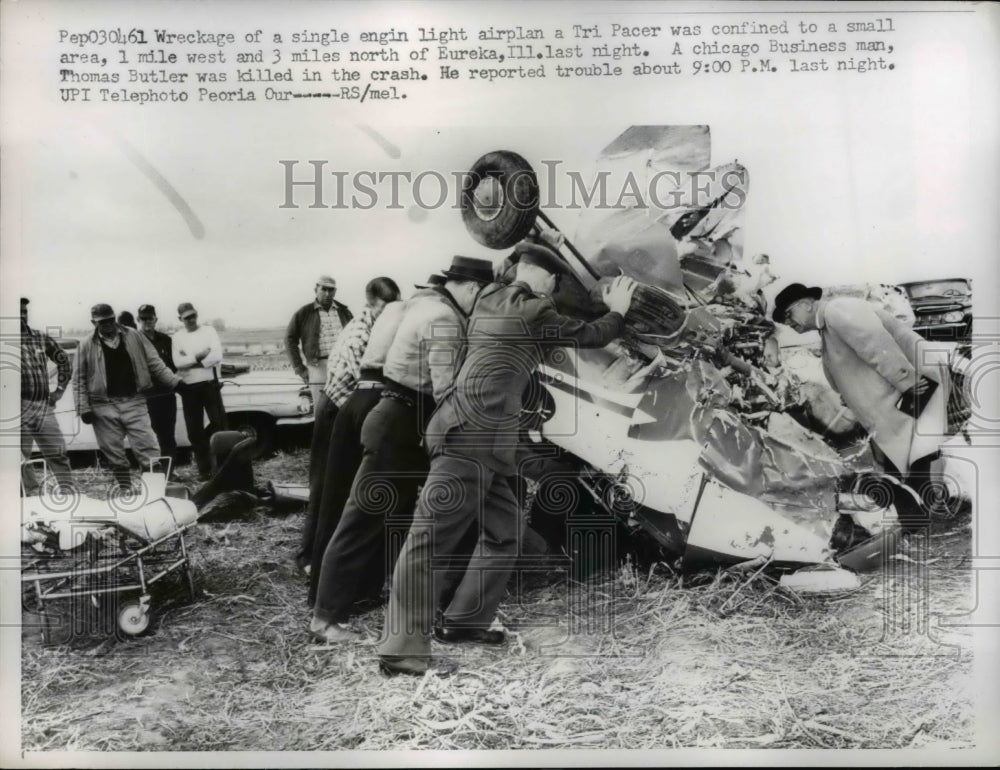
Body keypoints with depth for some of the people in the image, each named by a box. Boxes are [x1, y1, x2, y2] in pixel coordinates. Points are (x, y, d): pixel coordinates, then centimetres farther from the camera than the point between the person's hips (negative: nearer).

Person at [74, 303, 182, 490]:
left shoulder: (133, 336, 5)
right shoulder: (86, 345, 3)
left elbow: (154, 364, 6)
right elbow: (80, 379, 5)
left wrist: (176, 382, -5)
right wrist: (84, 408, -2)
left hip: (134, 403, 0)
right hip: (104, 407, 0)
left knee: (149, 449, -6)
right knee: (114, 456, 7)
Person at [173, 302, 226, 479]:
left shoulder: (208, 331, 3)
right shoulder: (177, 337, 7)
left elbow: (217, 357, -10)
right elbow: (177, 363, -5)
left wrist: (189, 361, -10)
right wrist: (199, 356, -13)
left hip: (209, 384, -2)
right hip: (188, 387, 2)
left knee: (219, 425, -4)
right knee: (195, 431, 5)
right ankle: (204, 469, 13)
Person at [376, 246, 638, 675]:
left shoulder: (489, 299, 18)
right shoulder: (534, 312, -3)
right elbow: (588, 336, 8)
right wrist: (617, 310, 27)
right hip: (471, 434, -9)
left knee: (505, 531, 15)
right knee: (432, 536, -12)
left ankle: (464, 621, 21)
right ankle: (403, 647, -12)